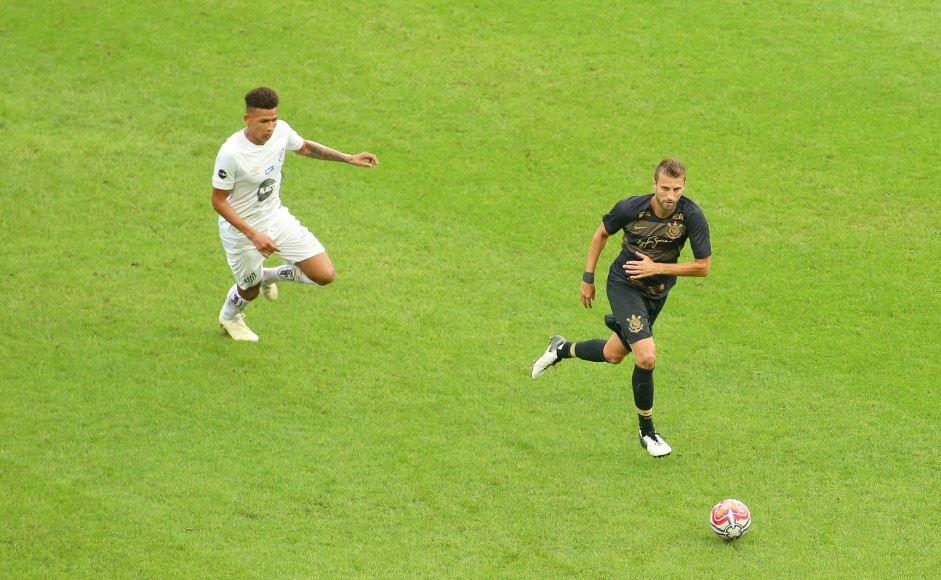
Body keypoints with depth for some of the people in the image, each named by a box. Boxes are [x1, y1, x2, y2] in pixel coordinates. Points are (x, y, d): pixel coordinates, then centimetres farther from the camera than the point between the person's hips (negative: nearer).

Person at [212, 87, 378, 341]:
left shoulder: (281, 131, -14)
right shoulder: (231, 153, -33)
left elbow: (305, 147, 10)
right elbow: (218, 201, -23)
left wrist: (348, 158, 4)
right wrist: (253, 235, -30)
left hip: (276, 217, 5)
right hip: (241, 230, -5)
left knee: (325, 275, -2)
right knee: (250, 289, 17)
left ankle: (268, 276, 29)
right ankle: (229, 318, 56)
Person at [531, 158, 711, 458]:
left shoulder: (692, 216, -23)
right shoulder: (631, 208, -23)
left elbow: (703, 266, -17)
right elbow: (602, 233, -2)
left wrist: (657, 267, -25)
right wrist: (588, 278, 1)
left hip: (657, 293, 4)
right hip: (625, 285, -4)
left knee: (613, 354, 20)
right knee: (646, 357, -19)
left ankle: (562, 349, 50)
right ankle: (647, 431, 0)